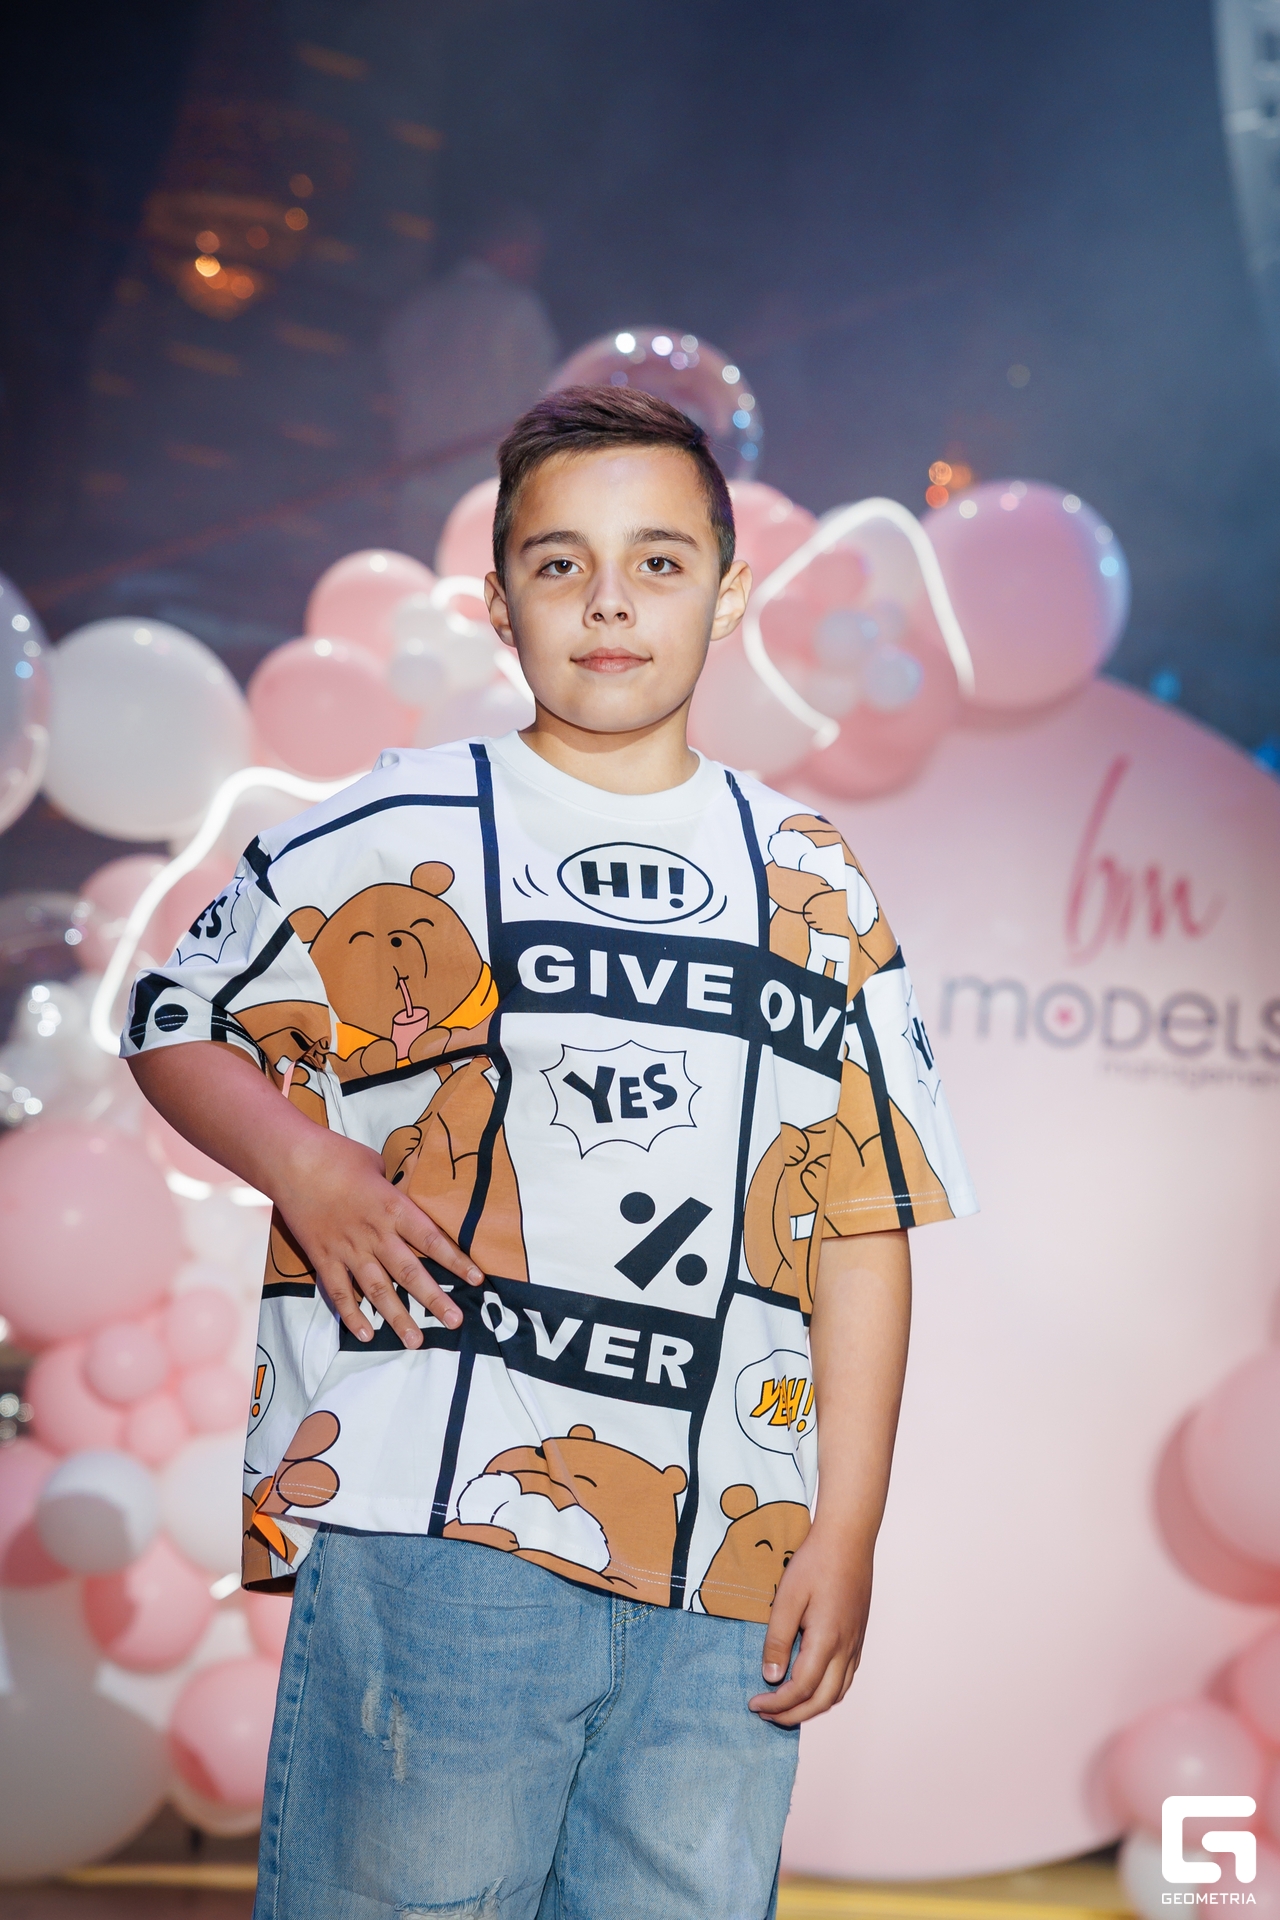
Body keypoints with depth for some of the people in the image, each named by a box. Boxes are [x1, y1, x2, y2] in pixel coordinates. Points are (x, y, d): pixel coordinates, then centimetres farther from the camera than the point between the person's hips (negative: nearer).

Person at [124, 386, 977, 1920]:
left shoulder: (818, 889, 12)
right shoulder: (385, 836, 5)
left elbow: (864, 1221, 10)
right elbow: (173, 1024, 13)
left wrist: (848, 1526, 4)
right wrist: (313, 1173, -7)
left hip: (729, 1572, 3)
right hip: (432, 1534, -2)